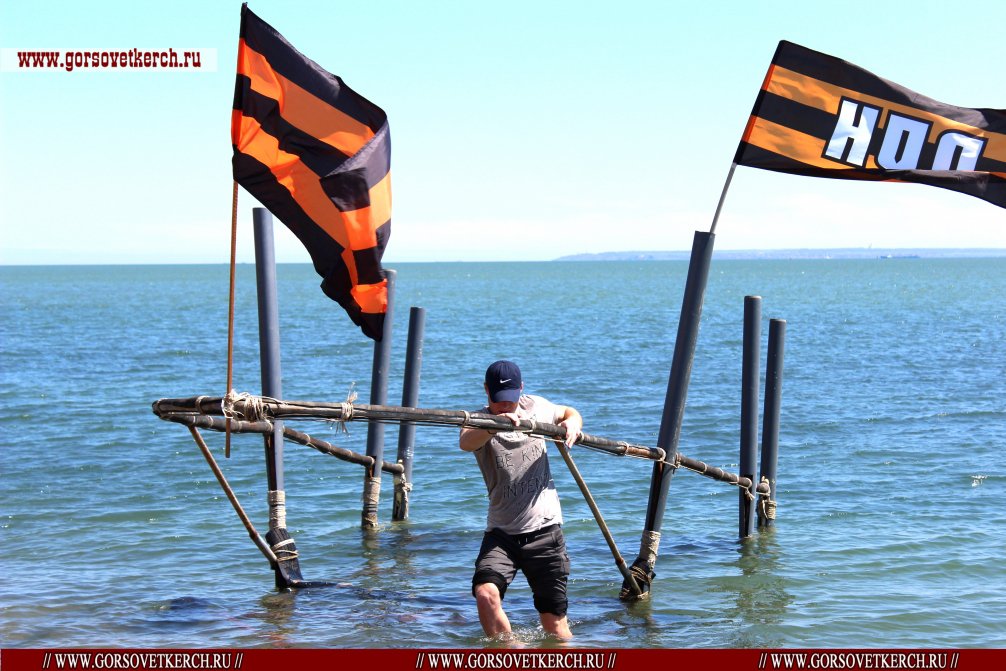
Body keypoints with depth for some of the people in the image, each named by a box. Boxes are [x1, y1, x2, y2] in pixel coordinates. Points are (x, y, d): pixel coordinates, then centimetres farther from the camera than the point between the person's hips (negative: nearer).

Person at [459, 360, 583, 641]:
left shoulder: (535, 407, 6)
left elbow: (569, 412, 28)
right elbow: (466, 442, -31)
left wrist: (571, 423, 3)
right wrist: (494, 425, -51)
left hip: (544, 528, 1)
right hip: (501, 532, -1)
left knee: (554, 620, 1)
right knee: (485, 593, -25)